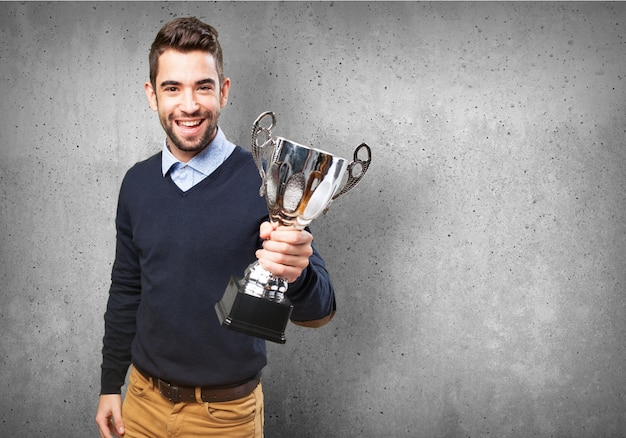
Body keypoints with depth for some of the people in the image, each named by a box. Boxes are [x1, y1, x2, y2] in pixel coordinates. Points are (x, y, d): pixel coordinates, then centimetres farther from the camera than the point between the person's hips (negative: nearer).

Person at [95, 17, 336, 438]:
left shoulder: (264, 181, -16)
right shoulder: (137, 183, -2)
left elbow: (319, 310, -18)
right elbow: (126, 290, 10)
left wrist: (296, 274, -40)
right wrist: (111, 384, 11)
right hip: (143, 402, 4)